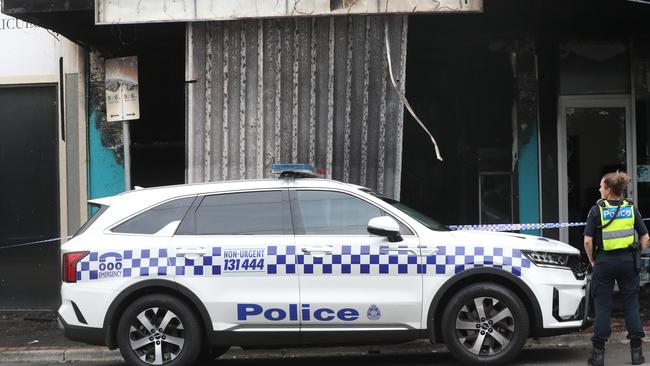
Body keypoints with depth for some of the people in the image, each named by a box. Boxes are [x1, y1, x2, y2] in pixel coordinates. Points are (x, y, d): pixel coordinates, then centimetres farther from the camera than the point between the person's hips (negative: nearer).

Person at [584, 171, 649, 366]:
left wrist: (592, 260, 3)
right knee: (631, 305, 9)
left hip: (604, 261, -2)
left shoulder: (597, 210, -6)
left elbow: (588, 241, -11)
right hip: (627, 260, 2)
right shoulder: (631, 208, 3)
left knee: (602, 307, 3)